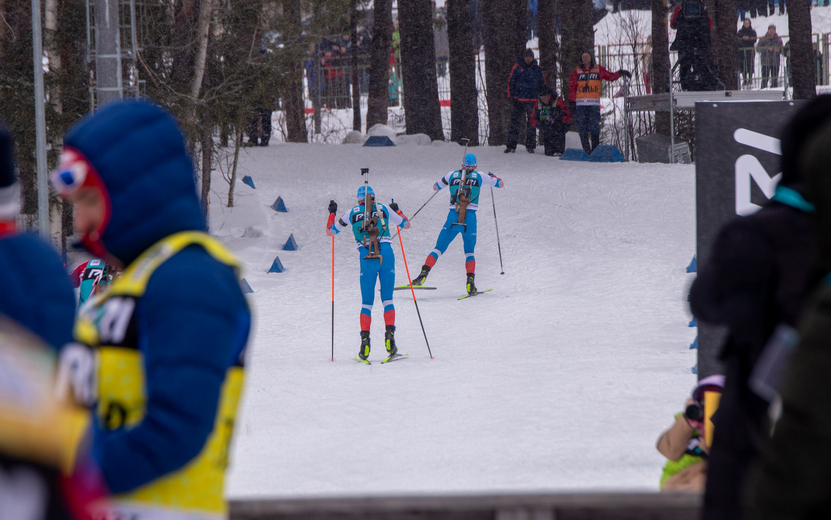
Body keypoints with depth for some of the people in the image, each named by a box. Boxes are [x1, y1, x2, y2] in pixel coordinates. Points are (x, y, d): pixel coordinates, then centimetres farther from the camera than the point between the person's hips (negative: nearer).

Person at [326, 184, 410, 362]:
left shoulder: (351, 213, 12)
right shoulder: (384, 209, 13)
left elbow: (330, 231, 23)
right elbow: (405, 224, 27)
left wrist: (332, 213, 39)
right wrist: (397, 210, 45)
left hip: (367, 259, 0)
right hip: (386, 256, 0)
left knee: (366, 304, 7)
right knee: (387, 300, 6)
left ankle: (365, 340, -6)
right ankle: (390, 334, -15)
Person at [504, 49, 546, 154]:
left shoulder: (537, 69, 9)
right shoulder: (517, 68, 6)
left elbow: (543, 84, 16)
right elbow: (511, 82, 8)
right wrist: (511, 96, 0)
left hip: (533, 101, 1)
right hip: (518, 101, -1)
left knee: (532, 123, 3)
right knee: (515, 123, -2)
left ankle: (530, 146, 9)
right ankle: (511, 146, 0)